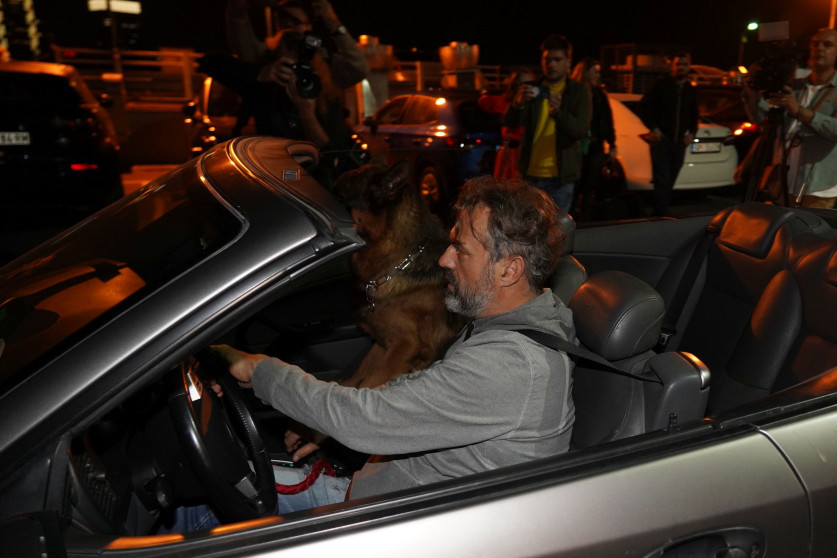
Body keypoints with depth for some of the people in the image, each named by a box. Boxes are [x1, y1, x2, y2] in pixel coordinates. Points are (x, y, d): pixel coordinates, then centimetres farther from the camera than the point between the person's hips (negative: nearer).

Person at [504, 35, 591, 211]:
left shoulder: (577, 93, 3)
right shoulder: (531, 89, 6)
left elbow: (581, 130, -11)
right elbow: (510, 122, -7)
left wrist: (558, 113, -30)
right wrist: (517, 104, -30)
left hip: (560, 176, -1)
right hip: (529, 174, 2)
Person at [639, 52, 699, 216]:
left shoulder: (691, 90, 15)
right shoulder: (662, 84, 0)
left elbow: (694, 115, 26)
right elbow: (644, 106, -1)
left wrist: (692, 133, 9)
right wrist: (653, 127, -10)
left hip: (679, 142, 5)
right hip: (661, 140, -5)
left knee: (670, 182, 9)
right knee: (662, 181, -14)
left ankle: (661, 212, 20)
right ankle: (661, 215, -13)